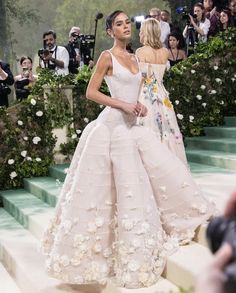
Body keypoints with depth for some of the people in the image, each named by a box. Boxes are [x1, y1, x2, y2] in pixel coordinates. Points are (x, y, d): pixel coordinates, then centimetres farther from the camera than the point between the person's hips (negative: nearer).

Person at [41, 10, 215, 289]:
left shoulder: (133, 58, 15)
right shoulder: (107, 56, -7)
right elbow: (91, 92, -10)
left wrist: (139, 106, 1)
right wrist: (123, 105, -17)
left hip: (133, 125, 8)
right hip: (113, 125, -8)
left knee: (163, 171, 5)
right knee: (124, 185, -6)